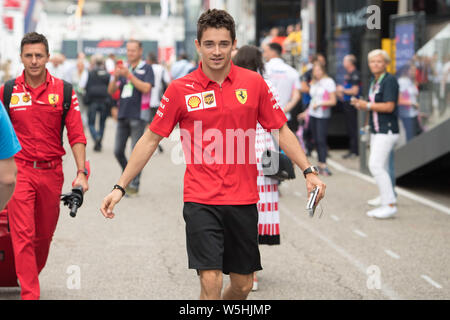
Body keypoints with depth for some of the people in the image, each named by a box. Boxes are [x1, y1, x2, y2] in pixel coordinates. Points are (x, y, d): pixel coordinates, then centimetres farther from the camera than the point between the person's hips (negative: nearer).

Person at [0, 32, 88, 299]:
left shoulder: (63, 91, 1)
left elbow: (76, 135, 0)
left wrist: (81, 172, -8)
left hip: (52, 172, 2)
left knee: (45, 235, 13)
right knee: (23, 236, -9)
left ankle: (31, 277, 36)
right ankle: (30, 294, -9)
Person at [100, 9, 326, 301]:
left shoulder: (253, 83, 1)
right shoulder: (180, 90, -2)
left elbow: (282, 131, 9)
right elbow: (151, 139, 3)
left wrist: (309, 171, -1)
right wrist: (120, 187, 0)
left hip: (243, 199, 2)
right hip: (200, 200, -2)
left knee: (243, 285, 10)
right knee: (211, 282, -13)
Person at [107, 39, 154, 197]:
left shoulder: (146, 69, 0)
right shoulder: (123, 68, 15)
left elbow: (145, 88, -16)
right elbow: (111, 91, 10)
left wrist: (129, 75, -20)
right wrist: (115, 78, -9)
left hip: (138, 115, -6)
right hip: (123, 115, 6)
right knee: (118, 151, 6)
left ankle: (134, 185, -1)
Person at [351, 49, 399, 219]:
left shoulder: (390, 80, -12)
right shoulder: (374, 81, 16)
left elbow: (389, 106, -20)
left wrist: (368, 105, -11)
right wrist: (360, 104, 6)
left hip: (387, 130, -10)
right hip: (376, 130, 10)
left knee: (376, 165, -15)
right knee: (381, 167, 9)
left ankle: (390, 204, -13)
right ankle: (385, 205, 14)